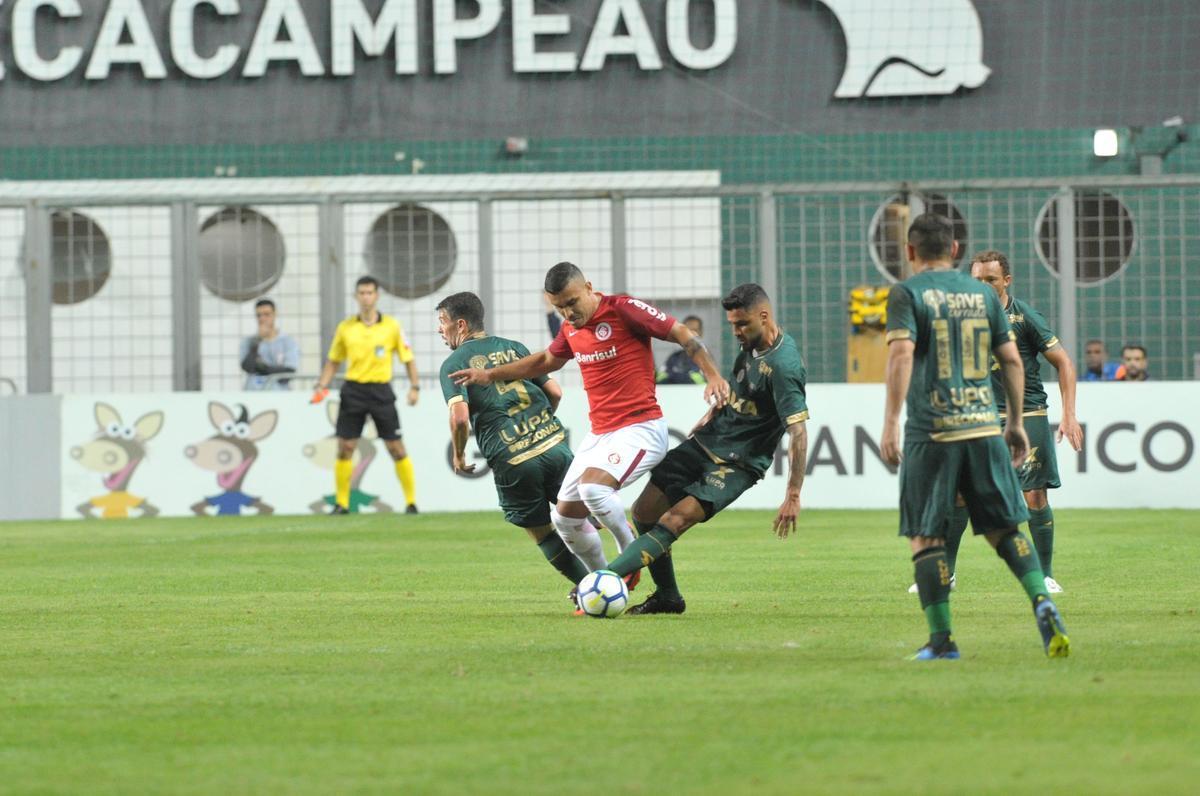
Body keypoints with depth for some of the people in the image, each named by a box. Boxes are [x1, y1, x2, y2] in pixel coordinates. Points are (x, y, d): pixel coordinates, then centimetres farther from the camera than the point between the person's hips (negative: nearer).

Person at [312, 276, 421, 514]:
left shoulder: (392, 326, 1)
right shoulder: (345, 327, 5)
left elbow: (408, 358, 6)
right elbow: (333, 361, 13)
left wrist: (414, 387, -4)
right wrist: (322, 386, 2)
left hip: (381, 391, -2)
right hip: (353, 391, 2)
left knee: (396, 448, -2)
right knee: (345, 448, -2)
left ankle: (411, 502, 6)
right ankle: (342, 503, 7)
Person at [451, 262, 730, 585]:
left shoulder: (623, 310, -12)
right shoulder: (571, 329, 11)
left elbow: (683, 334, -12)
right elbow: (547, 361, 31)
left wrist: (714, 377, -24)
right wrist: (491, 375, 30)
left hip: (639, 428, -8)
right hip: (599, 434, 8)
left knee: (592, 486, -32)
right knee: (564, 518, 7)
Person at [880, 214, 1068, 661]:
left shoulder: (907, 294, -1)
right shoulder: (983, 294, 12)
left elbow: (901, 354, -15)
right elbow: (1012, 360, 11)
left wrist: (891, 421, -16)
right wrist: (1016, 422, 19)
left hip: (931, 432, -4)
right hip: (984, 426, 4)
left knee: (925, 537, 3)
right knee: (1004, 530, 10)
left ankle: (941, 638, -2)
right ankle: (1042, 602, -13)